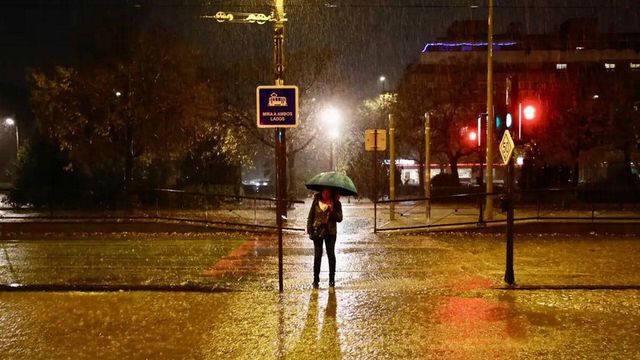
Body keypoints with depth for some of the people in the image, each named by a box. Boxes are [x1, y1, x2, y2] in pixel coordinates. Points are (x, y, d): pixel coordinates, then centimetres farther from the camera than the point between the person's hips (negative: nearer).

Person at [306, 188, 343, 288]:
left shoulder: (336, 203, -2)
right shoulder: (317, 200, -1)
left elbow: (340, 219, -6)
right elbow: (311, 215, 5)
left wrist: (332, 210, -21)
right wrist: (309, 229, -1)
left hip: (331, 232, 0)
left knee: (331, 255, 7)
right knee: (317, 255, 0)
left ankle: (332, 280, 15)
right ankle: (316, 280, 8)